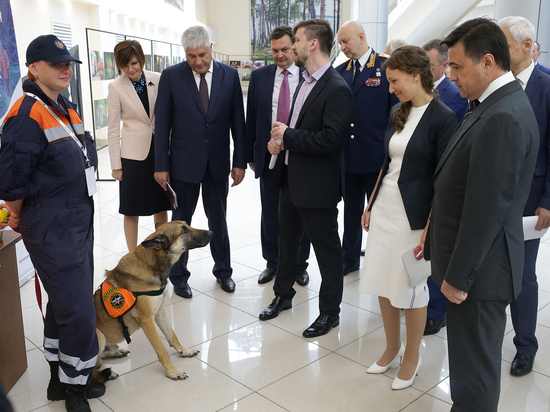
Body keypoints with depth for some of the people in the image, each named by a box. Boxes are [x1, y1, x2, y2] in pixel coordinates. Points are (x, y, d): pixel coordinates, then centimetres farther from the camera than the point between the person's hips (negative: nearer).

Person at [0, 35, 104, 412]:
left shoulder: (66, 109, 12)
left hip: (79, 218, 9)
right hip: (51, 227, -9)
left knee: (64, 304, 18)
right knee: (78, 312, -4)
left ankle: (62, 379, 34)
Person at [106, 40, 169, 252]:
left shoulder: (158, 80, 0)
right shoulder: (116, 87, -5)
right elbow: (113, 129, -3)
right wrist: (116, 165, -5)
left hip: (159, 151, 3)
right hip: (133, 155, -2)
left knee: (161, 205, 11)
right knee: (132, 210, 6)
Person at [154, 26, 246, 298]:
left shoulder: (229, 75, -1)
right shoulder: (171, 76, -5)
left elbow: (237, 120, 1)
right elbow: (162, 123, -4)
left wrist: (240, 161, -2)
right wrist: (161, 165, -7)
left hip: (218, 162, 2)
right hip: (184, 161, -1)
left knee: (218, 220, 14)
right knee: (180, 222, 10)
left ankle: (223, 270, 31)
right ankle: (178, 276, 25)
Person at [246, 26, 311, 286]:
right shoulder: (259, 77, 5)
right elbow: (251, 119, 7)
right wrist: (251, 155, 6)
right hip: (269, 156, 2)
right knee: (270, 213, 12)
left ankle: (300, 265, 25)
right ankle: (272, 263, 29)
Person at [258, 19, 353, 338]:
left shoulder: (337, 90, -20)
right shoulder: (306, 82, 11)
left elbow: (331, 139, -28)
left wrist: (288, 136, -18)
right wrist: (281, 140, -2)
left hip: (317, 186, -9)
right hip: (292, 178, 10)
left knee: (327, 249, 7)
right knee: (287, 240, 22)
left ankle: (330, 312, 24)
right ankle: (283, 295, 41)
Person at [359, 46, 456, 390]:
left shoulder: (442, 118, -13)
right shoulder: (399, 113, 9)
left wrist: (430, 230, -18)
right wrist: (370, 205, 15)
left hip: (413, 215, -7)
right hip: (384, 209, 7)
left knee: (410, 289, 7)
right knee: (383, 283, 14)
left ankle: (412, 357, 28)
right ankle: (392, 348, 35)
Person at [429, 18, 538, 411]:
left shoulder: (502, 118, -24)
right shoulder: (501, 104, 8)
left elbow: (486, 210, -24)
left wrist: (458, 276, -16)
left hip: (481, 267, -10)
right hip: (479, 262, 10)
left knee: (474, 367, 7)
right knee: (475, 356, 23)